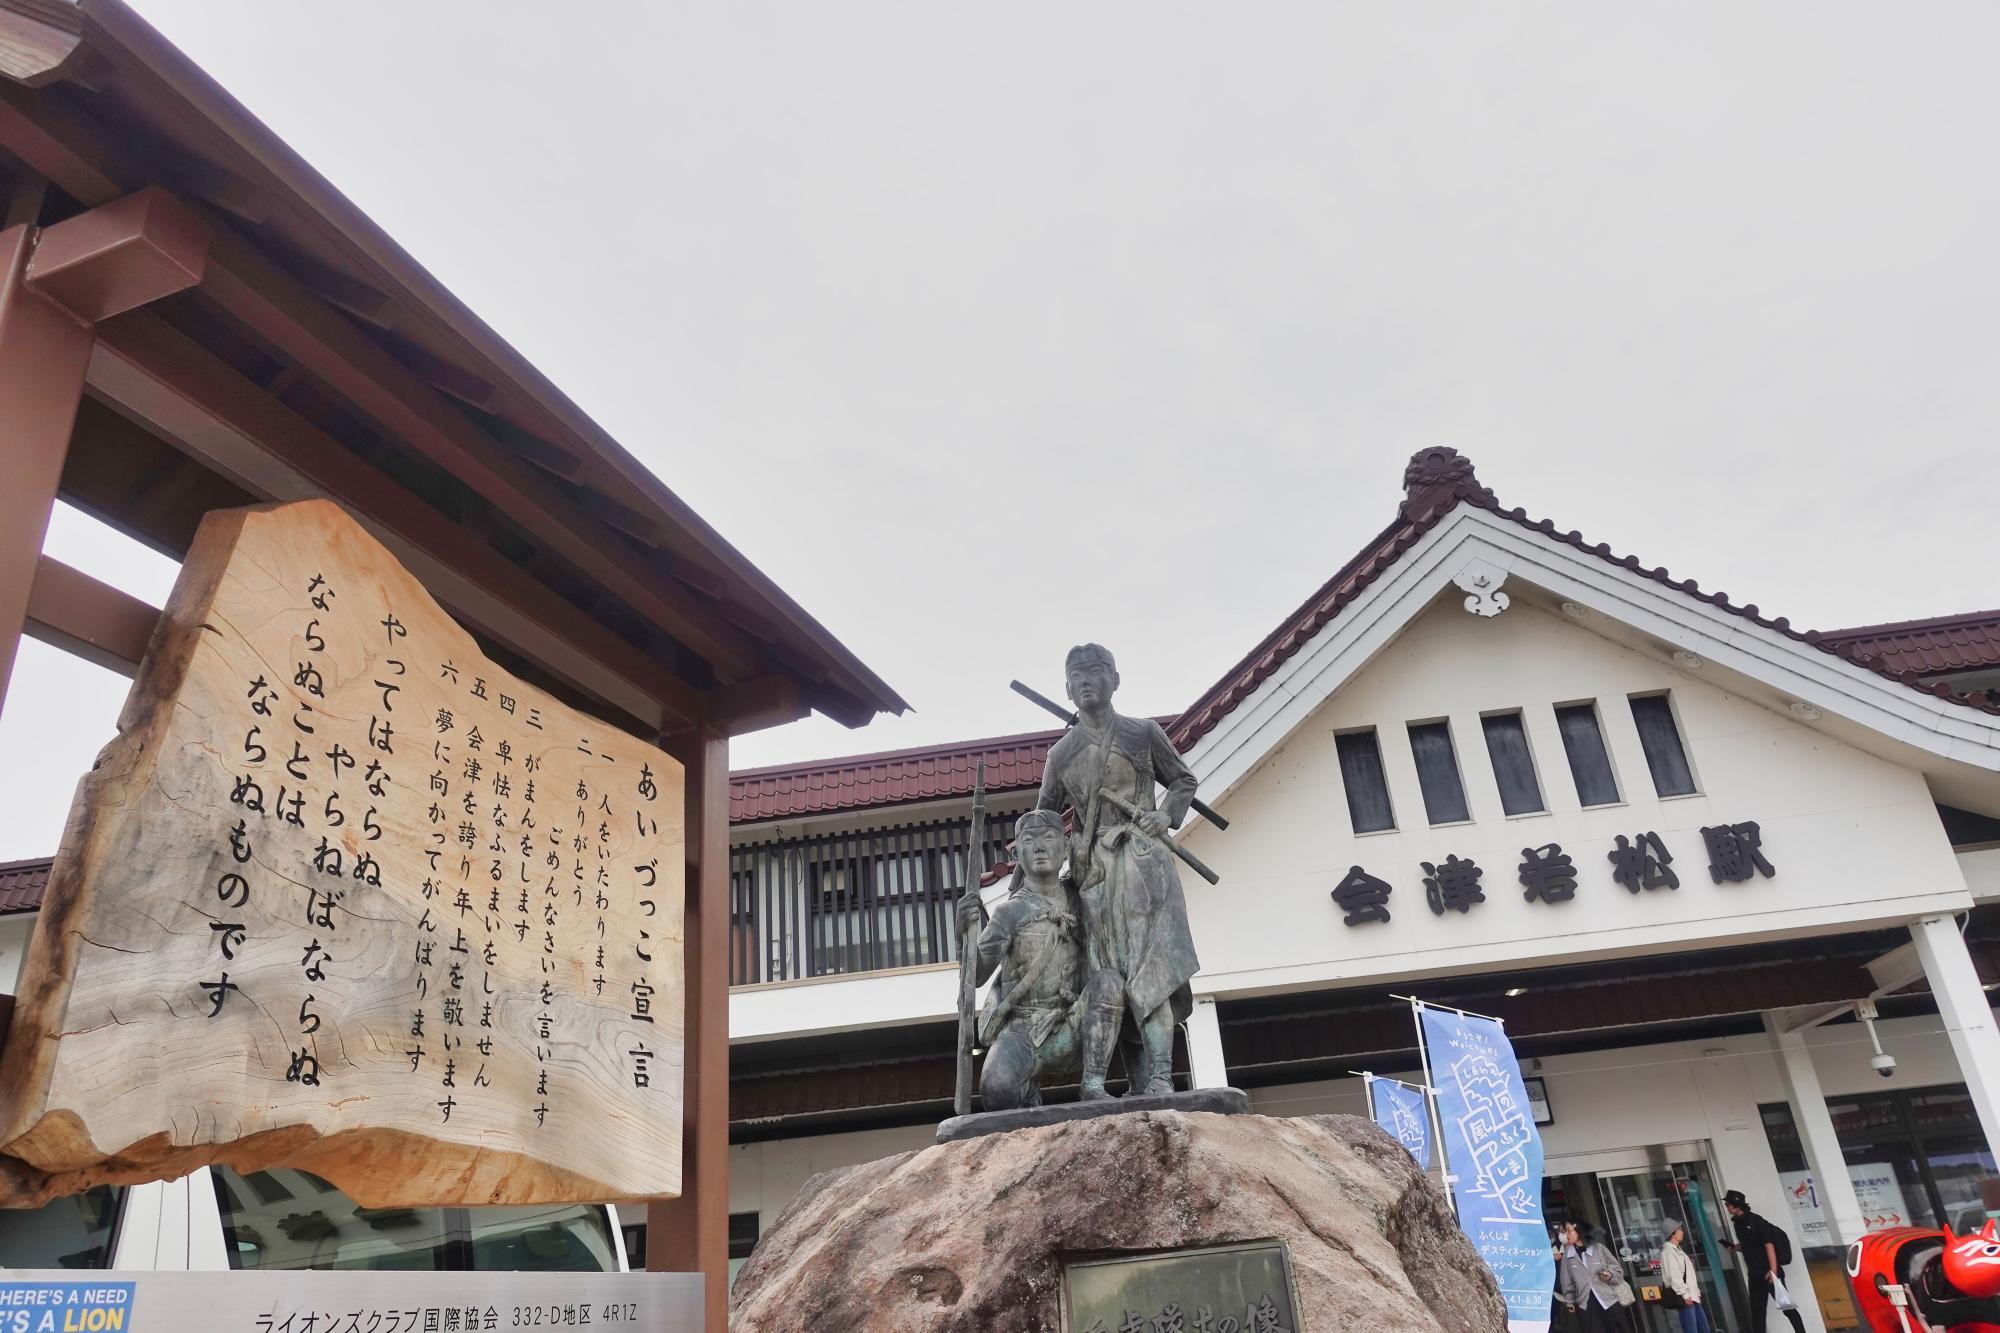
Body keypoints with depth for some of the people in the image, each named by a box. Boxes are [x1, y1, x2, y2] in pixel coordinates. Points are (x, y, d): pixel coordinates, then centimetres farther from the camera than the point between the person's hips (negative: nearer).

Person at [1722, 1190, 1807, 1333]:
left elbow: (1769, 1245, -16)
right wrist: (1733, 1247, 2)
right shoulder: (1737, 1224, 10)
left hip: (1769, 1273, -8)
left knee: (1786, 1307, -1)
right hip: (1754, 1275, 8)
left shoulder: (1755, 1220, -12)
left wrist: (1773, 1270, -22)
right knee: (1757, 1313, 8)